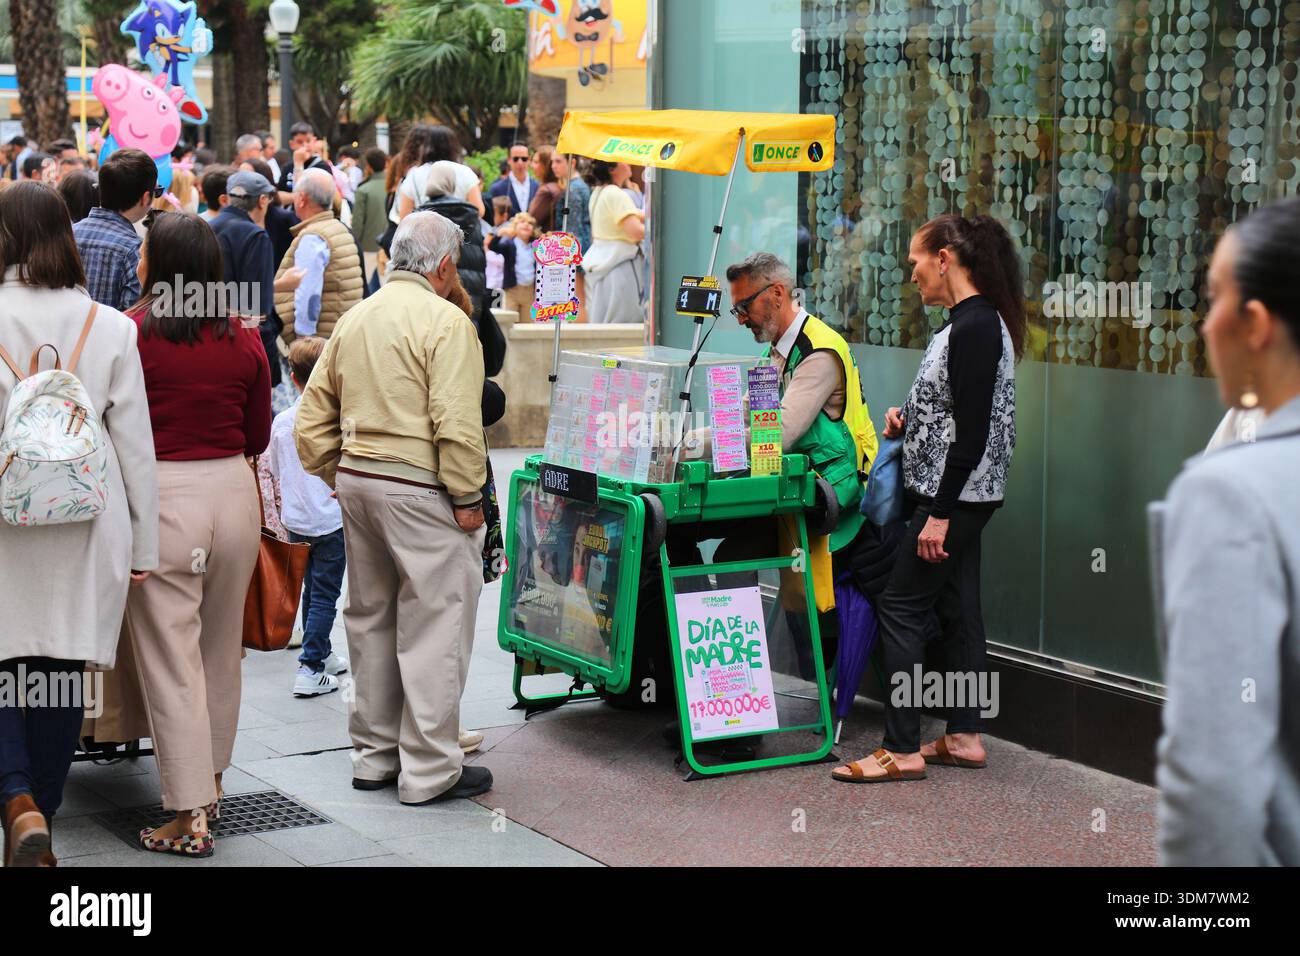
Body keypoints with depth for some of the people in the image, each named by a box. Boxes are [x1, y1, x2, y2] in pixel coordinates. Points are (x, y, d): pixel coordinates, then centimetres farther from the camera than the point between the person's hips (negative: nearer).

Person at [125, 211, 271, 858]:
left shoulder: (129, 332, -11)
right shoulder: (244, 340, 1)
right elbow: (258, 437, 9)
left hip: (159, 495, -4)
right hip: (233, 491, 4)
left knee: (169, 656, 2)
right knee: (221, 647, 19)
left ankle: (189, 816, 3)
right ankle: (211, 783, 34)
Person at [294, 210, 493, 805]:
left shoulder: (354, 319, 12)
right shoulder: (444, 321, -12)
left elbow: (313, 418, 13)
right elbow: (456, 423, -20)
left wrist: (337, 477, 19)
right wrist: (467, 498, -12)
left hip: (356, 481, 8)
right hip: (419, 489, -8)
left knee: (370, 617, 17)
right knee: (433, 623, -1)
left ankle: (373, 754, 27)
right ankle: (429, 770, 4)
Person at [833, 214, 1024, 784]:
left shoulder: (975, 327, -19)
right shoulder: (973, 321, 13)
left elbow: (973, 430, -23)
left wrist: (940, 513, -23)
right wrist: (910, 417, 7)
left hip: (954, 495, -10)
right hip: (960, 495, 10)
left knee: (900, 608, -6)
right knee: (956, 609, 13)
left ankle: (902, 751, -3)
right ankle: (964, 737, 20)